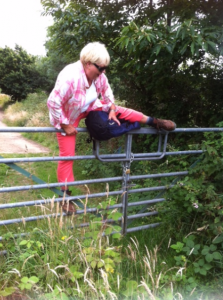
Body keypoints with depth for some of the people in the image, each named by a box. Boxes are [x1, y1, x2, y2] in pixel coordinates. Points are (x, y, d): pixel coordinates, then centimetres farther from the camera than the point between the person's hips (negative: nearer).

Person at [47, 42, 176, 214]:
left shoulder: (99, 75, -17)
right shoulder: (70, 76, -38)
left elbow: (107, 92, 4)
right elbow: (53, 102, -34)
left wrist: (112, 110, -3)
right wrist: (65, 126, -27)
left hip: (88, 108, 6)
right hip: (67, 116, -6)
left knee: (118, 111, -1)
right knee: (67, 154, -4)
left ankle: (154, 122, 11)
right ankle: (65, 195, 9)